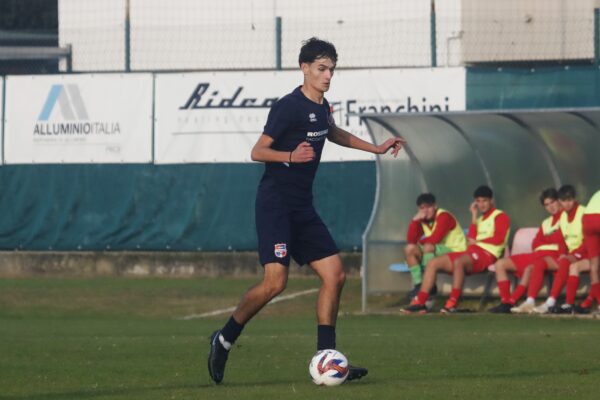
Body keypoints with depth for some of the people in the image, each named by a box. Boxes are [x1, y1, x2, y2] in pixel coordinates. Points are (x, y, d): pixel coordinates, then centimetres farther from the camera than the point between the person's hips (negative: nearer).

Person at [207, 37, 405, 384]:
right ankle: (224, 340, 1)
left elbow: (333, 133, 34)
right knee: (276, 282, -18)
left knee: (335, 275, 1)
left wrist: (375, 148, 36)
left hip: (303, 207, 9)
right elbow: (258, 151, -14)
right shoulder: (288, 106, -13)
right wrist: (291, 155, -31)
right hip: (275, 203, -9)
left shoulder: (322, 107, 11)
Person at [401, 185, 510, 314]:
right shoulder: (480, 219, 27)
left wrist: (477, 241, 3)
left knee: (458, 262, -41)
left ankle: (452, 303, -42)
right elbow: (471, 240, 11)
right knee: (433, 263, -6)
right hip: (472, 253, 8)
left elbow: (498, 239, -9)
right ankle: (420, 302, -16)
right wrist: (474, 216, 13)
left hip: (486, 254, -8)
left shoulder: (500, 216, 6)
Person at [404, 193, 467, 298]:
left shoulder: (444, 216, -16)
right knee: (409, 249, -10)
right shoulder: (421, 220, 5)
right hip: (437, 253, 7)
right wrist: (415, 220, -15)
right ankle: (418, 285, -11)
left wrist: (421, 241, -5)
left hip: (455, 251, -7)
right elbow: (410, 240, -5)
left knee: (428, 247, -33)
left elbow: (435, 239, -26)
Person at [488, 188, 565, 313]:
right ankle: (505, 301, -15)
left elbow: (562, 237, -11)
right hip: (538, 254, 9)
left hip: (553, 254, -9)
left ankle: (510, 302, -36)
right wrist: (552, 240, -2)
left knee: (530, 268, -39)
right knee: (500, 264, -1)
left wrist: (545, 238, 2)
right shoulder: (546, 223, 26)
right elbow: (535, 244, 15)